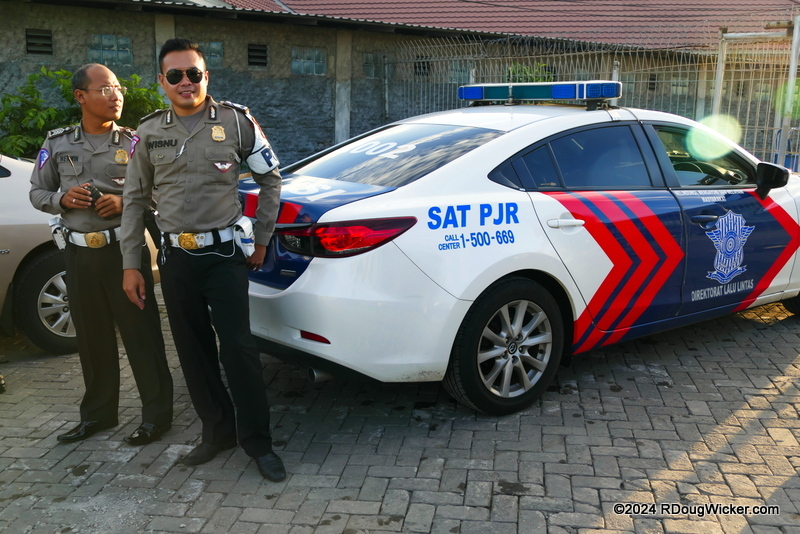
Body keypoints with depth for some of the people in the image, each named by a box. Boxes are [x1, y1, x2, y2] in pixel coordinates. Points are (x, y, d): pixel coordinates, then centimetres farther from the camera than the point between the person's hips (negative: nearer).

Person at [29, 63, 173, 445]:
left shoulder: (132, 143, 2)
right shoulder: (57, 144, 8)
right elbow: (37, 192, 15)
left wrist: (124, 202, -15)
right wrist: (61, 199, -6)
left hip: (125, 248, -3)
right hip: (79, 252, 3)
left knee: (141, 333, -1)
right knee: (92, 336, 11)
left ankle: (156, 413, 10)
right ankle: (98, 413, 26)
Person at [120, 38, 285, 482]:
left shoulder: (236, 121, -1)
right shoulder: (149, 132, 6)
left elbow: (270, 179, 7)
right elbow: (135, 199, 10)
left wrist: (261, 240, 5)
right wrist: (130, 264, 6)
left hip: (225, 253, -3)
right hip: (176, 258, 4)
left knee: (238, 347, -6)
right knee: (193, 350, 9)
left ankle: (257, 441, 8)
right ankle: (218, 430, 25)